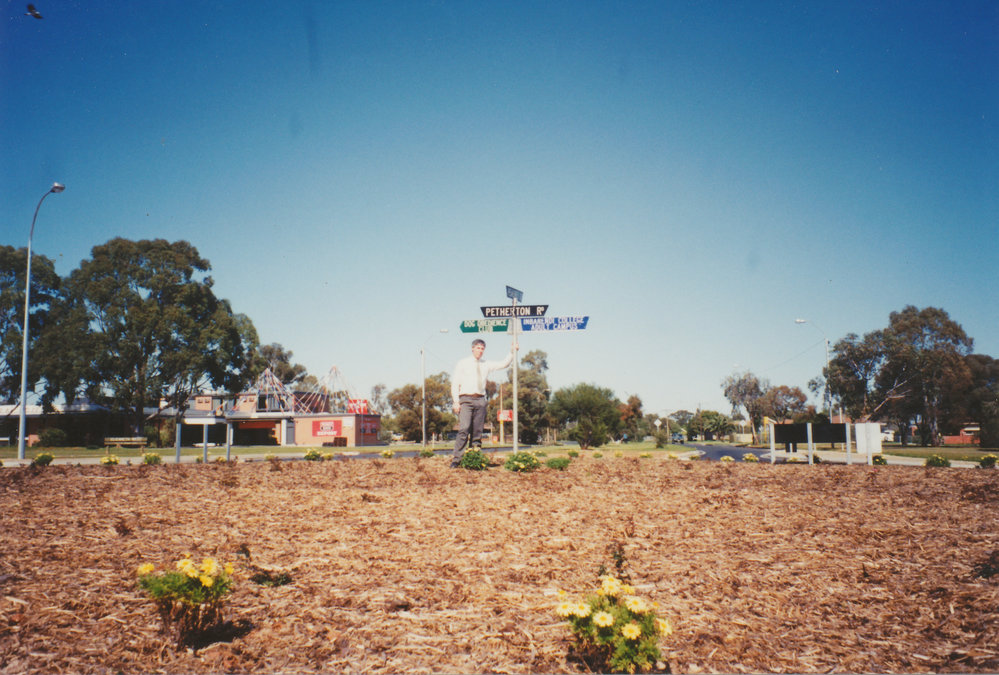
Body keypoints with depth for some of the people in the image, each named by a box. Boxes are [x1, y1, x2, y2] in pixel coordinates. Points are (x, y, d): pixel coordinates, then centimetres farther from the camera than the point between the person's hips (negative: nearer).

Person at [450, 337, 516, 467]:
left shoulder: (486, 365, 15)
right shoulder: (463, 363, 5)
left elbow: (504, 364, 14)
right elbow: (455, 383, 2)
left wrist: (512, 352, -1)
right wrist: (456, 401, -7)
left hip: (480, 400, 4)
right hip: (466, 400, -4)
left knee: (477, 431, 3)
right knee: (464, 430, -16)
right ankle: (456, 460, -15)